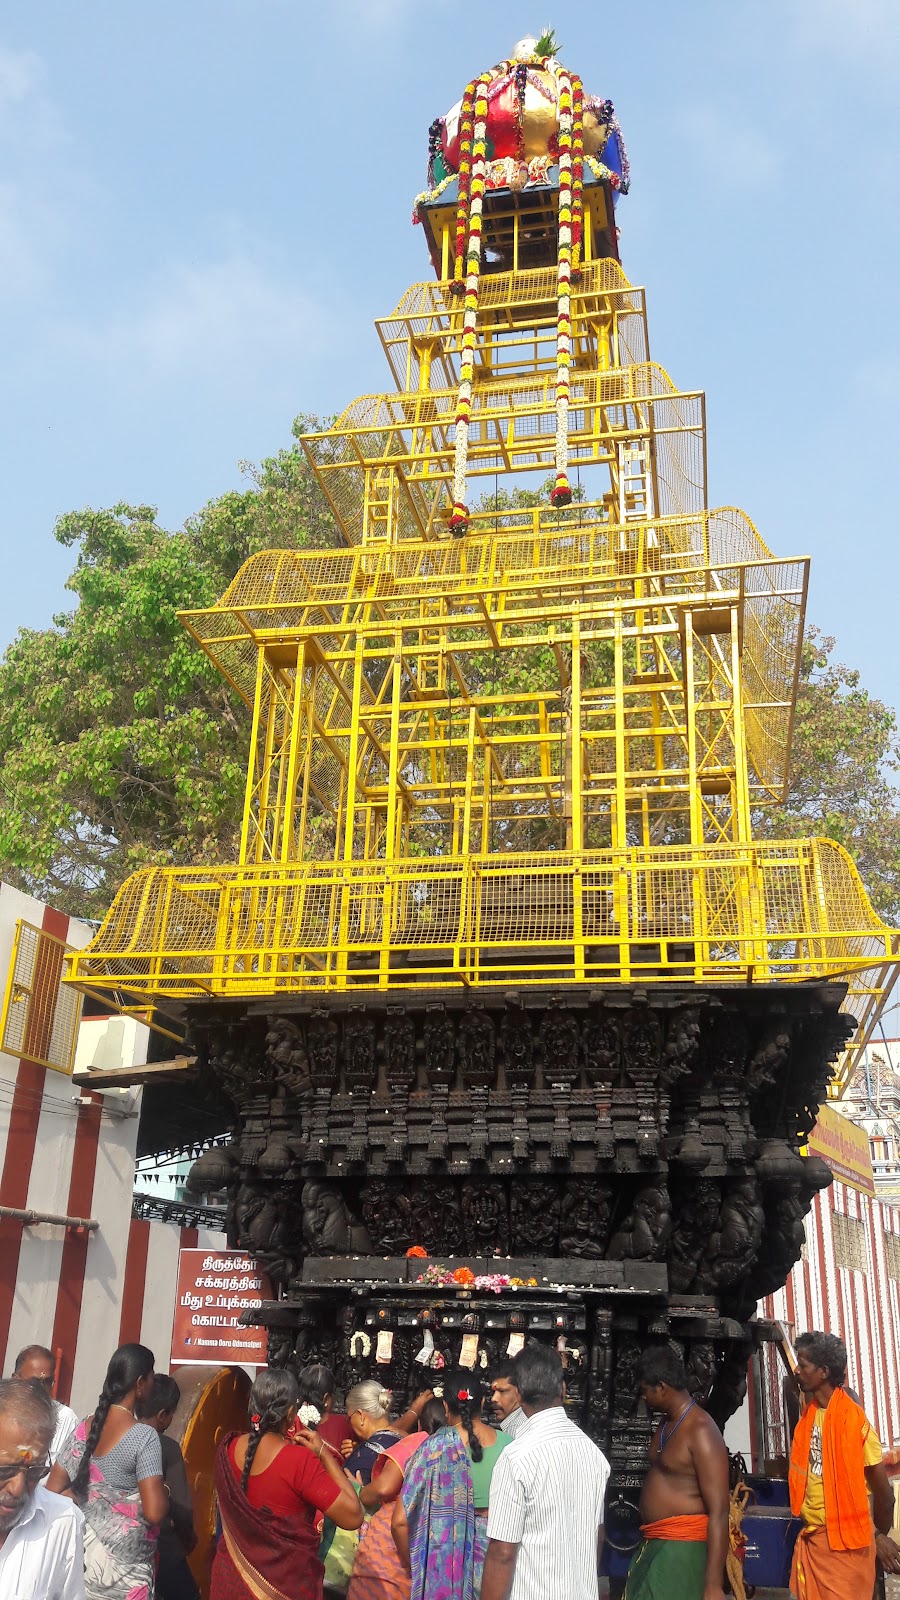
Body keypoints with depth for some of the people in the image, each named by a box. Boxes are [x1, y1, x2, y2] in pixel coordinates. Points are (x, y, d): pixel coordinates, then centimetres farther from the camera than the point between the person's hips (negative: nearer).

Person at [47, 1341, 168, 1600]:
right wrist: (163, 1492, -3)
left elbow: (52, 1491, 6)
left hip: (82, 1553, 6)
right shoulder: (144, 1436, -19)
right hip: (123, 1565, -6)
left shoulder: (83, 1428, 0)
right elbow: (154, 1513, -24)